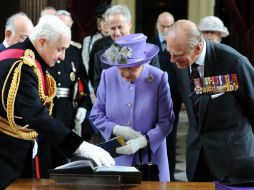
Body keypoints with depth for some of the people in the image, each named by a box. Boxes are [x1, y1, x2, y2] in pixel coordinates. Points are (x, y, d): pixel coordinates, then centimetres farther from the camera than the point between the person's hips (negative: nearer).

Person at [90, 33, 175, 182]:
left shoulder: (158, 78, -8)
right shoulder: (108, 76, -1)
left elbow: (166, 122, -7)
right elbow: (96, 114, 5)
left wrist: (142, 141, -21)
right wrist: (117, 130, -12)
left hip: (149, 157, -1)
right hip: (116, 157, 2)